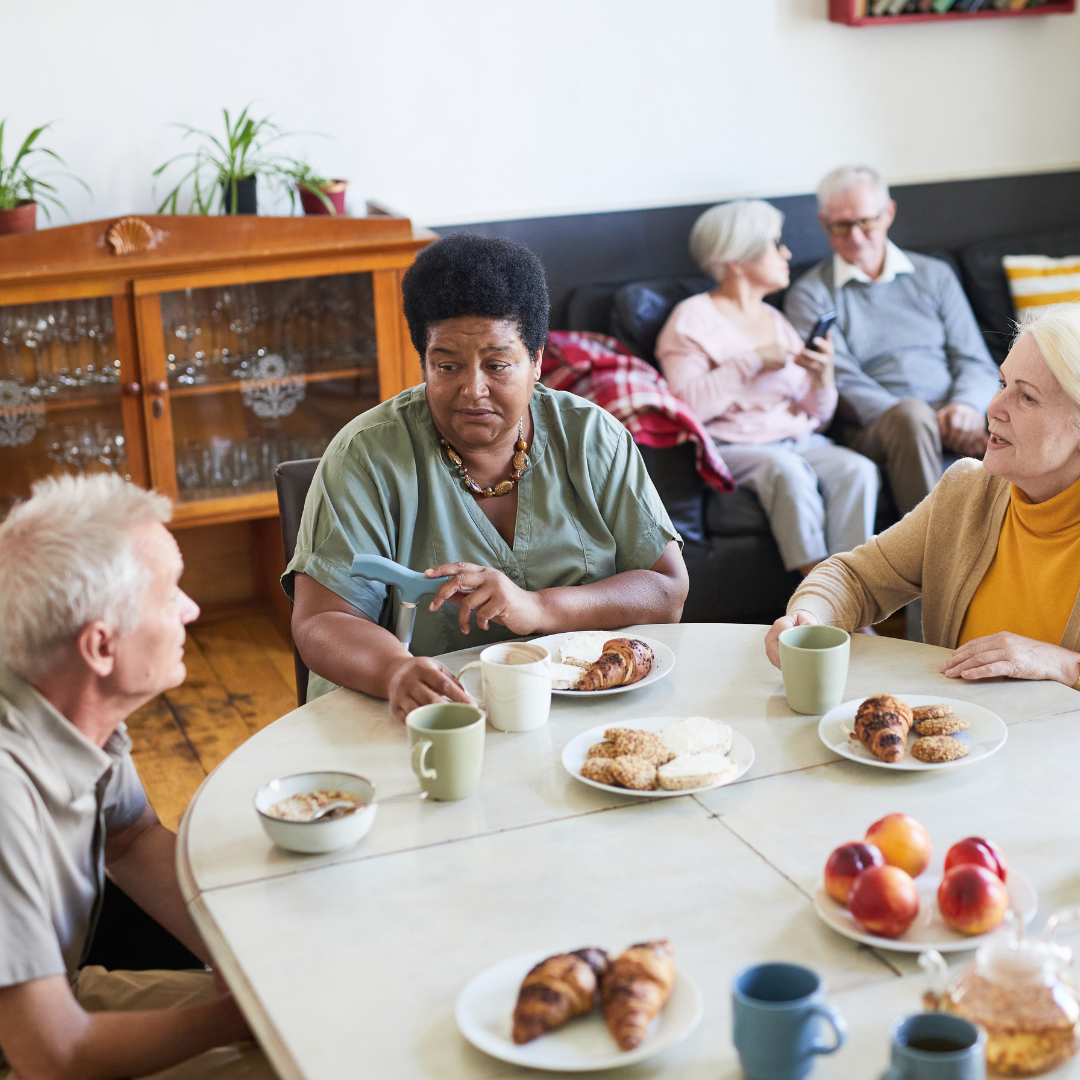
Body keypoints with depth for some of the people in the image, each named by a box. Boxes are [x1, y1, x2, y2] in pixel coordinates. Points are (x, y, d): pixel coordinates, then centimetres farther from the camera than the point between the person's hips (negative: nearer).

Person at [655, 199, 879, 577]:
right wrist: (752, 361, -9)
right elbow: (687, 405, -13)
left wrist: (822, 378, -2)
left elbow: (814, 418, 19)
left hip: (798, 441, 6)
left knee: (858, 468, -25)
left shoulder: (776, 320, 23)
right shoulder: (694, 317, 4)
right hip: (733, 446, -5)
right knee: (787, 469, -36)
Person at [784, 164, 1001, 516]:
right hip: (874, 429, -3)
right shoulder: (809, 295, 9)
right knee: (912, 414, -39)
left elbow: (976, 362, 14)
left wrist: (967, 405, -12)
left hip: (953, 412, 3)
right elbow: (844, 382, -3)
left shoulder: (934, 275, 20)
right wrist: (924, 421, -18)